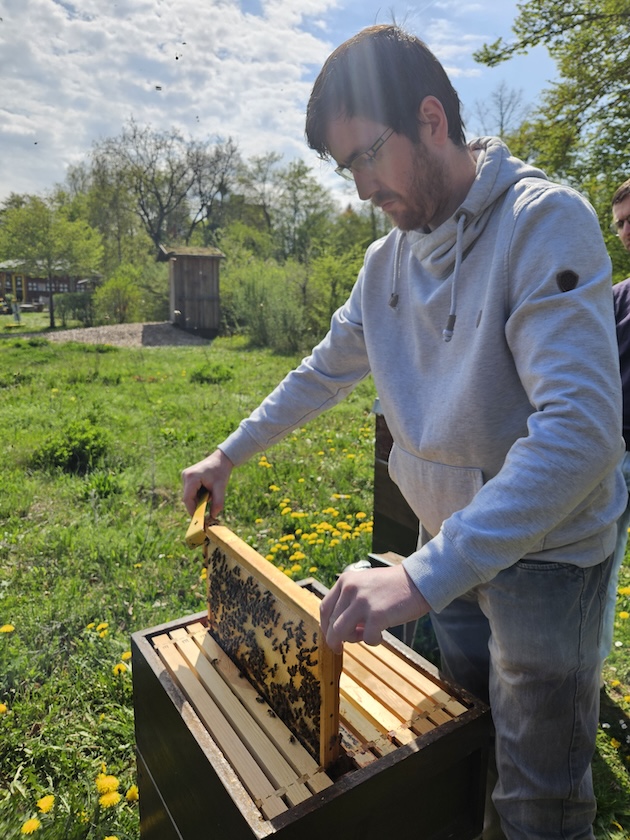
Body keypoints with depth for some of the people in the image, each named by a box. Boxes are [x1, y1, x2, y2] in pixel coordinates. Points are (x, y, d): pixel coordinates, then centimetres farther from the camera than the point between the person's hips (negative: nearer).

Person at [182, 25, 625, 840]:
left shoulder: (545, 222, -20)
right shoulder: (387, 260, 2)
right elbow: (325, 371, 12)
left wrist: (422, 577, -36)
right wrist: (229, 454, 13)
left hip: (547, 552, -5)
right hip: (449, 543, 6)